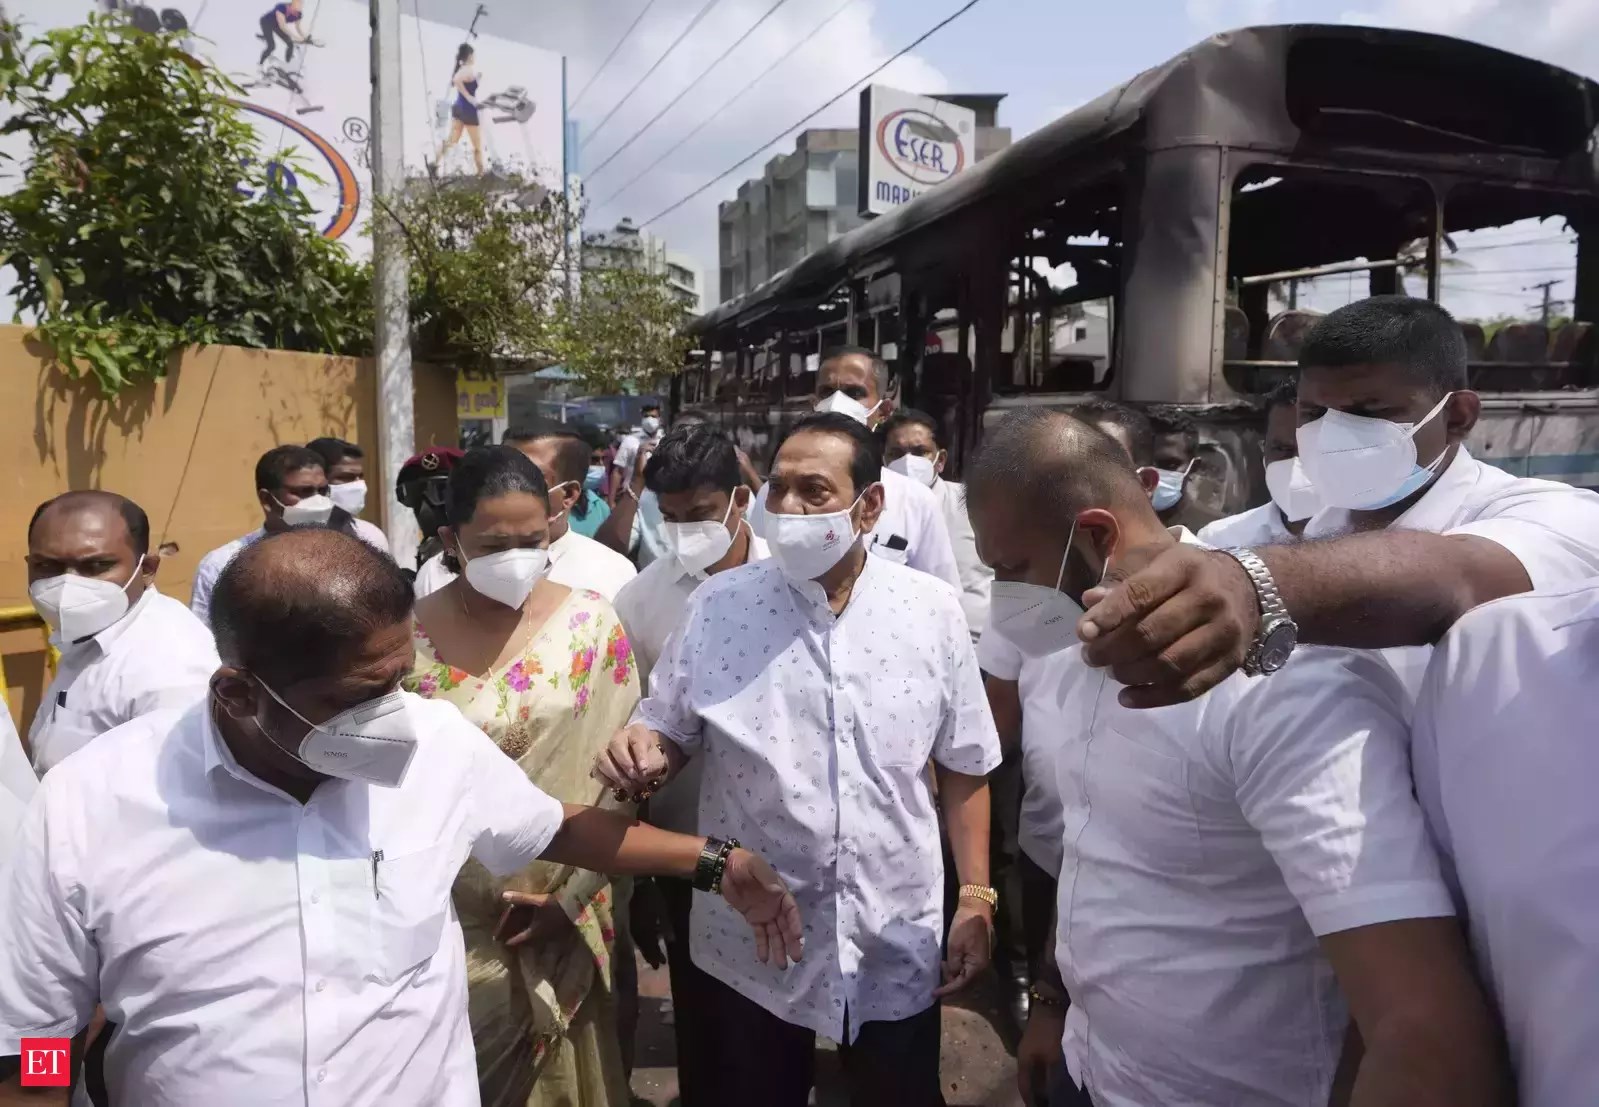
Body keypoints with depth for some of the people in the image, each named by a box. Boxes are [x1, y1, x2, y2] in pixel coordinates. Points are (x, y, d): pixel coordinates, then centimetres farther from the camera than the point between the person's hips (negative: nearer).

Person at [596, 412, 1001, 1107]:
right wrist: (644, 755, -22)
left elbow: (962, 768, 2)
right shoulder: (718, 605, -7)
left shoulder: (933, 611, -6)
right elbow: (669, 734, 0)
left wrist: (977, 898, 1)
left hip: (895, 945, 1)